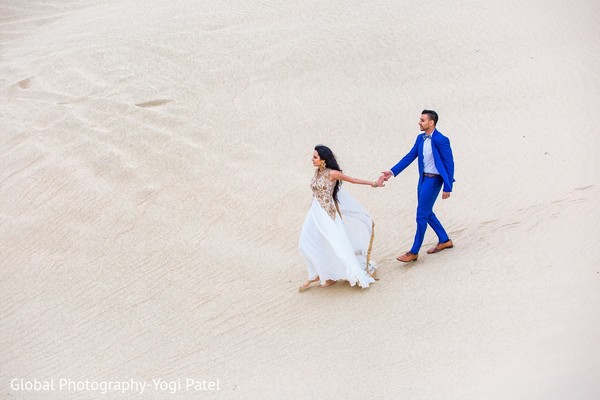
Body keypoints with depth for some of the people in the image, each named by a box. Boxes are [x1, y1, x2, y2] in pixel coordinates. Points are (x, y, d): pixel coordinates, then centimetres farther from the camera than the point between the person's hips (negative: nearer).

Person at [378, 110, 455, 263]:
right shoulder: (420, 138, 5)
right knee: (427, 212, 18)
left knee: (421, 215, -4)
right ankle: (444, 241, 35)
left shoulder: (441, 140, -19)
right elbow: (409, 157, 8)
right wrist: (392, 172, 1)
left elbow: (449, 164, -15)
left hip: (434, 180, -8)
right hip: (423, 178, 8)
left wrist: (447, 188, -15)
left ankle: (414, 252, 4)